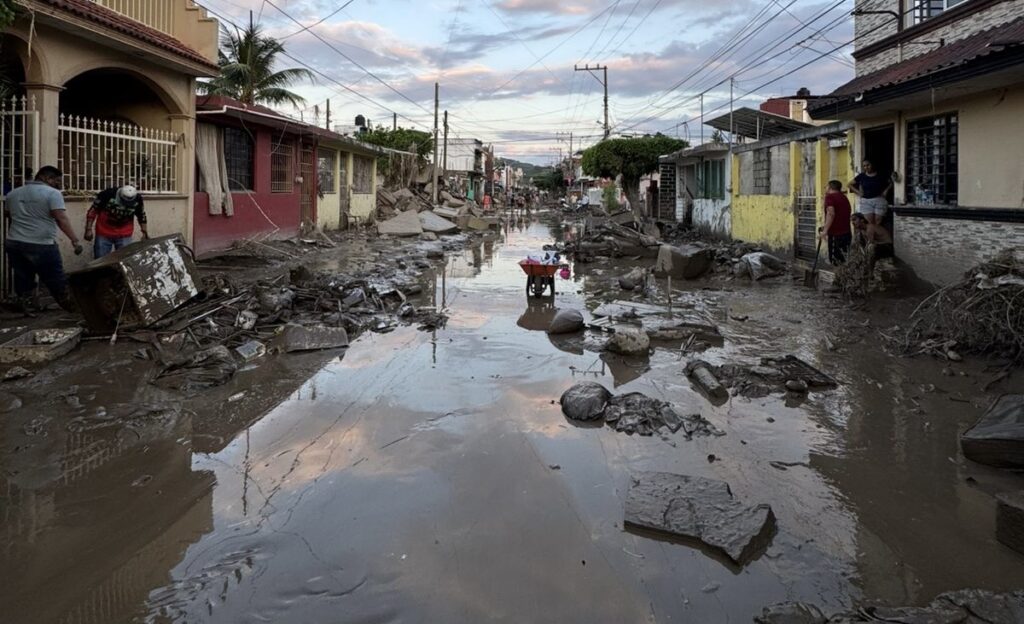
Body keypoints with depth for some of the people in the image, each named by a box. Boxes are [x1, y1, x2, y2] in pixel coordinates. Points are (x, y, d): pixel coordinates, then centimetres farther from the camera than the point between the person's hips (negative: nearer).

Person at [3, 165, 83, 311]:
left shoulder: (13, 193, 14)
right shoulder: (52, 193, -8)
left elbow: (7, 214, 29)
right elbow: (62, 219, -17)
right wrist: (75, 240, -20)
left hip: (14, 243, 6)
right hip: (42, 245, -6)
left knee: (23, 282, 11)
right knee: (56, 281, 4)